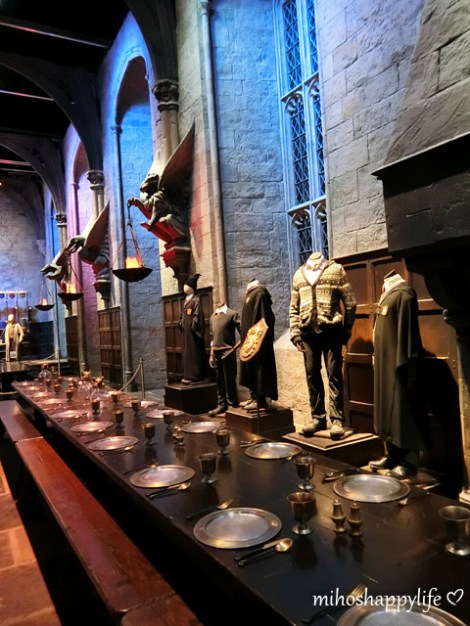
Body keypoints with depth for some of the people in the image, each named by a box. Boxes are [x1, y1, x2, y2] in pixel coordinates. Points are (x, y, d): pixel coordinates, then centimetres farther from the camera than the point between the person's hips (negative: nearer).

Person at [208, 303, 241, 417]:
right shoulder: (212, 316, 14)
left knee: (229, 380, 0)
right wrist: (211, 354, 16)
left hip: (228, 352, -6)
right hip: (216, 353, 6)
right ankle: (221, 405, 20)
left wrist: (236, 347, -19)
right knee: (219, 380, 11)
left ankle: (232, 405, 11)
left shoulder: (232, 314, -6)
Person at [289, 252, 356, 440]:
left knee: (334, 375, -2)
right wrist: (295, 332, 5)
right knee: (312, 375, 8)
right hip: (307, 332, 4)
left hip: (331, 329, -4)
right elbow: (293, 308, 15)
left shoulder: (336, 269, 3)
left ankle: (337, 419, 5)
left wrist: (346, 330, 0)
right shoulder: (298, 274, 15)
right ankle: (317, 417, 19)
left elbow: (350, 302, 2)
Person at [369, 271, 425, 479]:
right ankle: (392, 455, 22)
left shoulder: (403, 294, -12)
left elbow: (407, 330, -18)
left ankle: (409, 460, 7)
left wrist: (402, 361, -22)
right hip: (385, 362, 10)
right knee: (387, 408, 13)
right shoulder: (388, 296, 16)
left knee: (402, 410, -3)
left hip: (397, 361, -10)